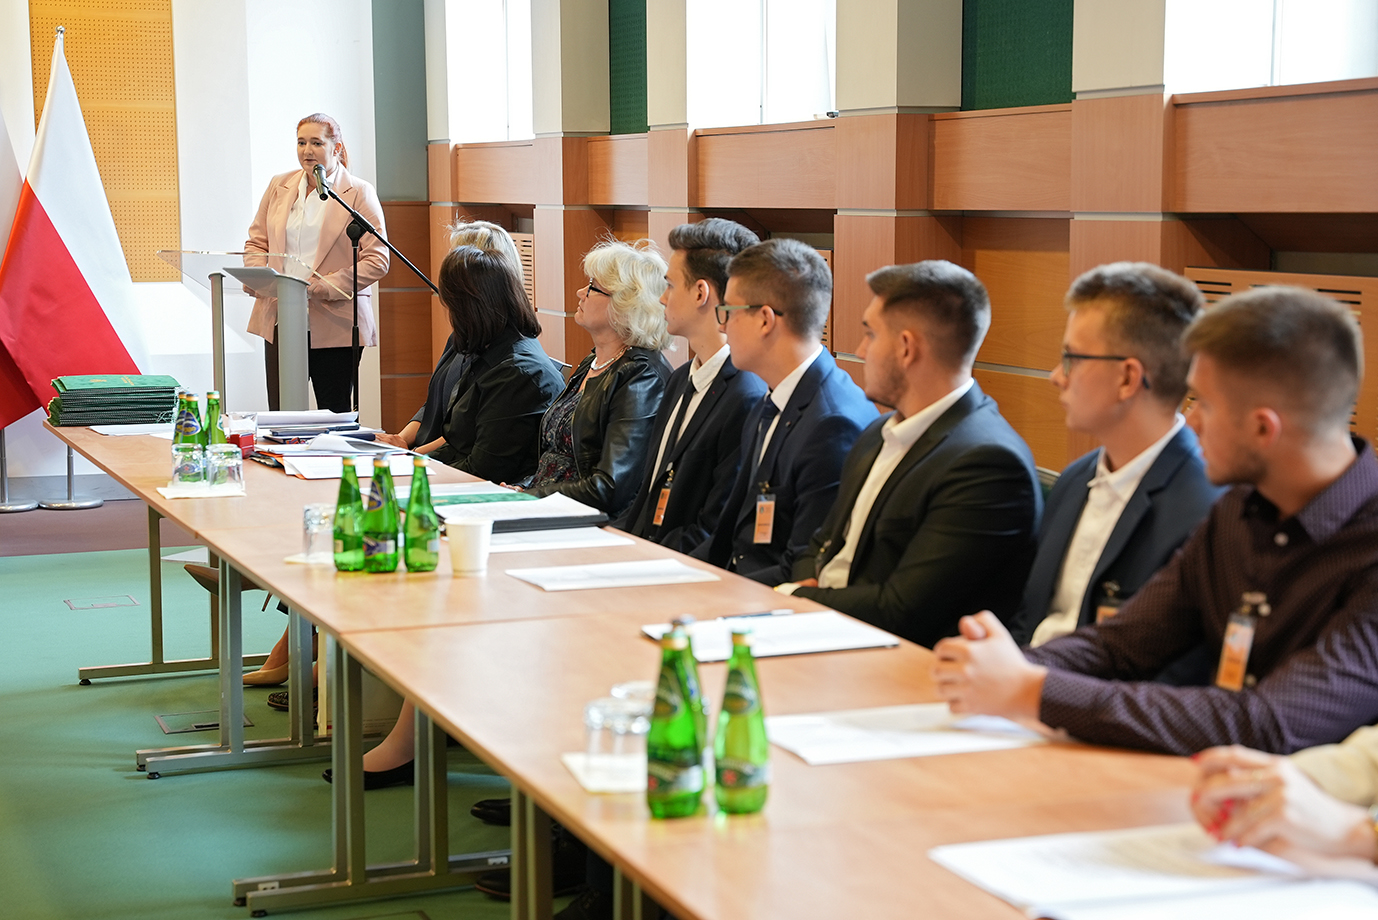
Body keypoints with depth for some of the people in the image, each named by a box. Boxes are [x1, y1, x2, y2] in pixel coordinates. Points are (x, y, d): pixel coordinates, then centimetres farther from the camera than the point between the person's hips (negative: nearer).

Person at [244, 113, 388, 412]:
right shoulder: (279, 186, 13)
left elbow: (377, 259, -8)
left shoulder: (359, 193, -1)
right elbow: (256, 241, 20)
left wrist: (322, 287, -18)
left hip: (334, 325, -4)